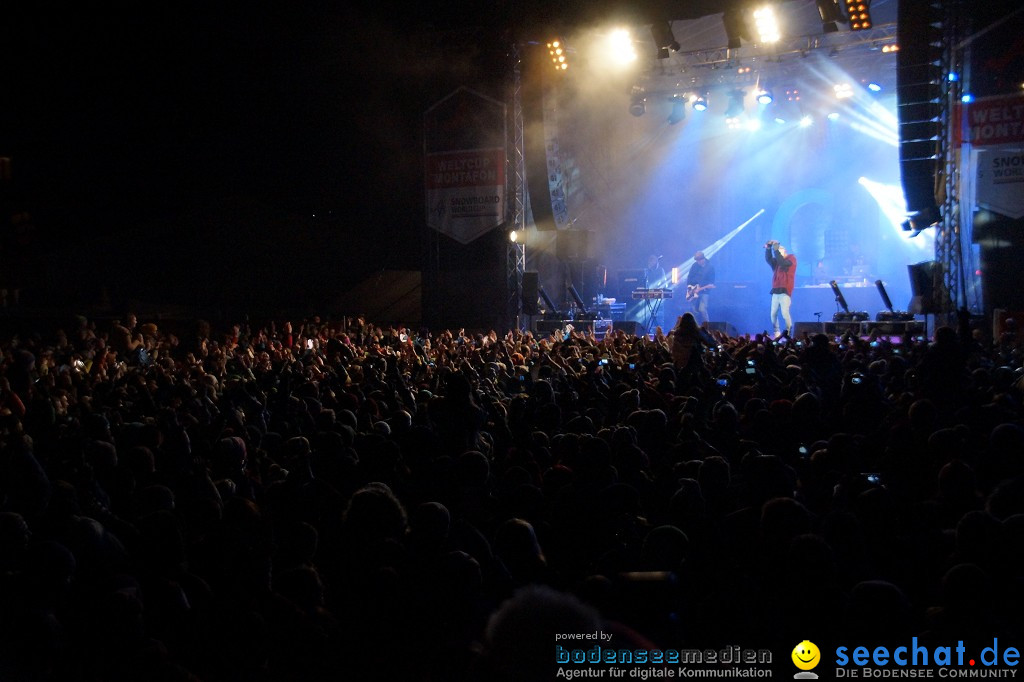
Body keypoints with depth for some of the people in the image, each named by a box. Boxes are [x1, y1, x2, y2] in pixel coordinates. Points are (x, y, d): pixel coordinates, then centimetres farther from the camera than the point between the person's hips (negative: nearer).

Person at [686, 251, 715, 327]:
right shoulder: (695, 266, 5)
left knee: (702, 309, -18)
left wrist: (701, 288, -19)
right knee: (694, 310, 4)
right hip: (693, 291, 4)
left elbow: (711, 282, -7)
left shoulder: (710, 267, -6)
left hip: (704, 292, -4)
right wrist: (689, 288, 0)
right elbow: (689, 277, 11)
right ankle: (700, 326, 15)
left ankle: (706, 326, -8)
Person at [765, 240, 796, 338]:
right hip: (775, 291, 6)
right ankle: (776, 333, 6)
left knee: (785, 312, -15)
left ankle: (789, 332, -8)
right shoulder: (776, 261, 19)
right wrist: (768, 248, -13)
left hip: (785, 291, -6)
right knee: (773, 314, 0)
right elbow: (768, 259, 1)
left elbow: (783, 263, -15)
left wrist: (776, 250, -18)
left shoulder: (791, 258, 4)